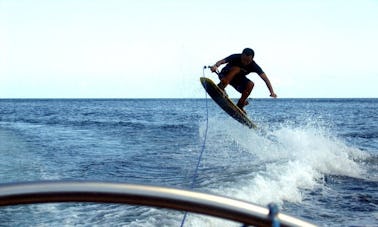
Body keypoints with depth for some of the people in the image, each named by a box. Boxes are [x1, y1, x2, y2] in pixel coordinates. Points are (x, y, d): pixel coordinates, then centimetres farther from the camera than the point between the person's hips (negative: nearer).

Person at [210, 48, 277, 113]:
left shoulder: (253, 66, -23)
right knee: (236, 69, -33)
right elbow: (221, 61, -42)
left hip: (238, 78, 4)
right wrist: (215, 66, -65)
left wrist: (272, 91, -37)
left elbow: (265, 78, -27)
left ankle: (239, 105, -12)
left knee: (250, 84, -24)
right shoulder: (236, 57, -28)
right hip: (225, 75, -4)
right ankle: (221, 87, -42)